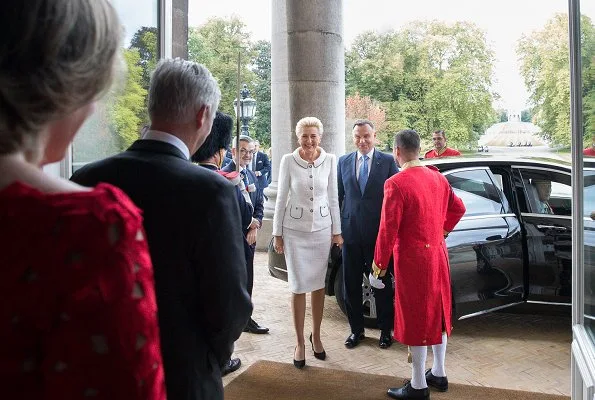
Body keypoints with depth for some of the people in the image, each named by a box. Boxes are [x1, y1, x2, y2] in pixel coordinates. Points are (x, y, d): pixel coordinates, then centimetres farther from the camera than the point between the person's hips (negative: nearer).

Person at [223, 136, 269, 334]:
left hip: (249, 235, 8)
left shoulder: (251, 175, 14)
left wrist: (255, 227, -1)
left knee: (247, 280, 14)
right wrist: (249, 222, -12)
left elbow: (259, 204, 15)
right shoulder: (225, 174, -12)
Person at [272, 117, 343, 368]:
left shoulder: (330, 160, -2)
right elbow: (281, 199, -2)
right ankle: (300, 343, 17)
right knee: (298, 287, 3)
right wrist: (277, 233, -1)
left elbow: (333, 198, 5)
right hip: (294, 230, -2)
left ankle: (316, 336, 29)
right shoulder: (288, 160, -6)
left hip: (322, 229, 2)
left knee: (319, 285, 11)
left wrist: (336, 231, 5)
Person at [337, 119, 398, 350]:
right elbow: (338, 196, 10)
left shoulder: (387, 161, -2)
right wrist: (336, 227, 6)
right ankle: (356, 330, 27)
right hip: (351, 232, 3)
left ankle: (385, 330, 26)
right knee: (351, 285, 11)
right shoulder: (343, 162, 7)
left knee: (382, 284, 9)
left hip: (378, 233, -3)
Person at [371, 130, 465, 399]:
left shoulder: (396, 183, -19)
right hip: (437, 254, 7)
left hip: (412, 259, -7)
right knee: (437, 312, 18)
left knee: (416, 318, 3)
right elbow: (458, 208, 16)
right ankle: (439, 374, 33)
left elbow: (388, 228, -19)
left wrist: (380, 262, -8)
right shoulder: (437, 177, 4)